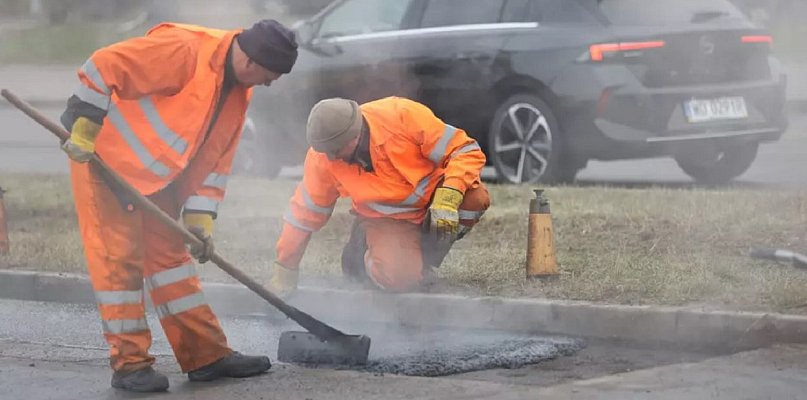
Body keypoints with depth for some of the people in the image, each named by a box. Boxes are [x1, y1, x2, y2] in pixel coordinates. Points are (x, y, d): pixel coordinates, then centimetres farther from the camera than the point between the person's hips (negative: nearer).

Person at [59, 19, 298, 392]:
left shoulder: (239, 92, 4)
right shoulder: (182, 49, -26)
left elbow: (216, 157, 9)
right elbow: (103, 66, -28)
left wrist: (200, 218, 3)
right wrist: (85, 131, -26)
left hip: (156, 176, 9)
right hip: (104, 159, -9)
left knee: (170, 256, 11)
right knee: (118, 261, -6)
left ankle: (207, 355, 15)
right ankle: (129, 364, 1)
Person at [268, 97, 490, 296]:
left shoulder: (403, 116, -27)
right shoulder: (322, 156, -18)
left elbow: (466, 151, -23)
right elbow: (304, 212, -4)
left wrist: (448, 198, -38)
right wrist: (285, 270, 1)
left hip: (431, 196, 1)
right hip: (386, 220, 0)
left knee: (475, 197, -32)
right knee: (399, 277, -30)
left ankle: (427, 253, -2)